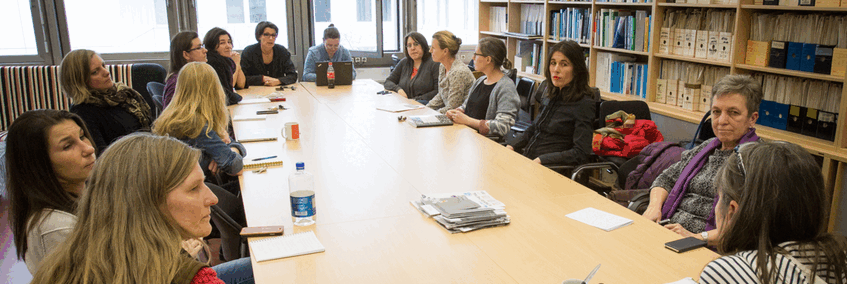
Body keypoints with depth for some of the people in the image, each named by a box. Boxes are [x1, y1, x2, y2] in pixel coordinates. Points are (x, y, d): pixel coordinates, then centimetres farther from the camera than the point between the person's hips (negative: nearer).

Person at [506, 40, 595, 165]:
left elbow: (580, 154, -15)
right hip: (526, 160, 8)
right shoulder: (553, 95, 14)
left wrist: (540, 160, -21)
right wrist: (513, 146, 9)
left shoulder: (584, 104, -10)